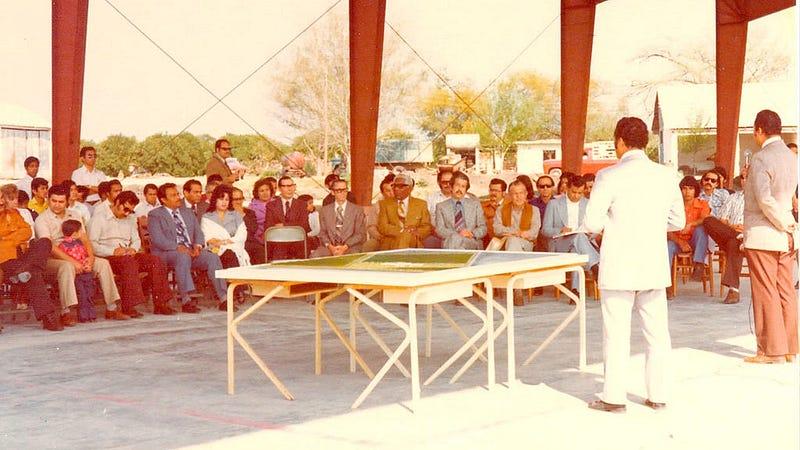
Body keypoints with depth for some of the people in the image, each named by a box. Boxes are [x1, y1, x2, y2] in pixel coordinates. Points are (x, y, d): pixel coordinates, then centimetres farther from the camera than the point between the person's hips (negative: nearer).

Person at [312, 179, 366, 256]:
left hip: (350, 248, -2)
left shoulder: (357, 210, 8)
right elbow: (323, 232, 11)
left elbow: (361, 234, 3)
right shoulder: (325, 210, 15)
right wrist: (329, 246, -10)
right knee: (314, 256, -27)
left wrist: (345, 247, -11)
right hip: (330, 247, 2)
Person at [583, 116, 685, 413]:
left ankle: (614, 398, 10)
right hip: (655, 266, 4)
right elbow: (677, 221, 10)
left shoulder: (609, 176, -12)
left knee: (617, 334, 4)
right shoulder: (667, 176, 1)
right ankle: (658, 396, 18)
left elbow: (592, 223, -12)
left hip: (619, 268, -4)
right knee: (657, 333, 12)